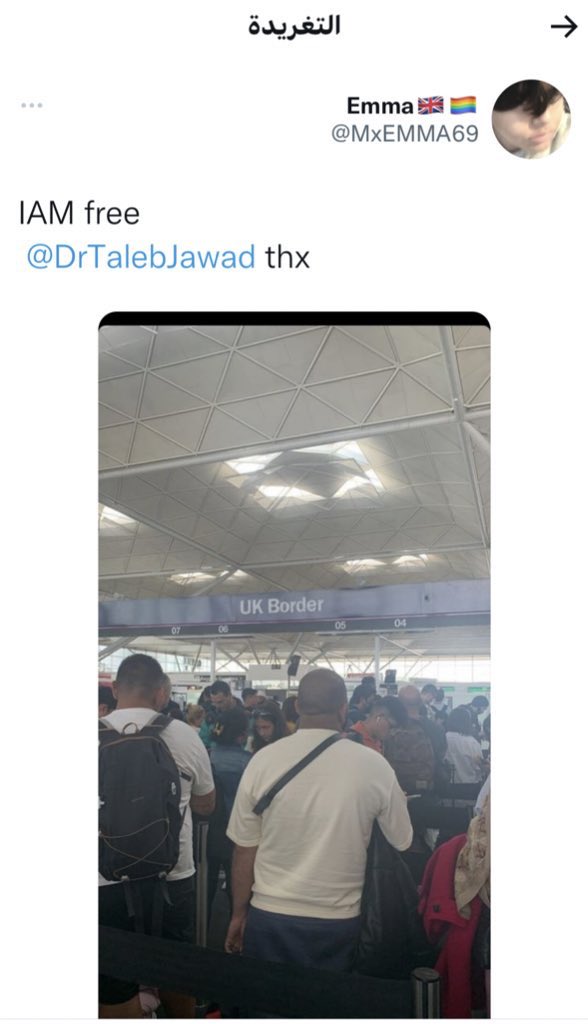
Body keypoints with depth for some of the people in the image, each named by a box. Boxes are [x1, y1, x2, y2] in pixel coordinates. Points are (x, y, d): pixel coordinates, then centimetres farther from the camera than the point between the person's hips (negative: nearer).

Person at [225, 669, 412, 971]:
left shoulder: (263, 761, -9)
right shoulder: (374, 765, -11)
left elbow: (245, 849, -2)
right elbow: (403, 842, 0)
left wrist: (239, 914, 10)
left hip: (269, 917, 1)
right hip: (338, 922, 0)